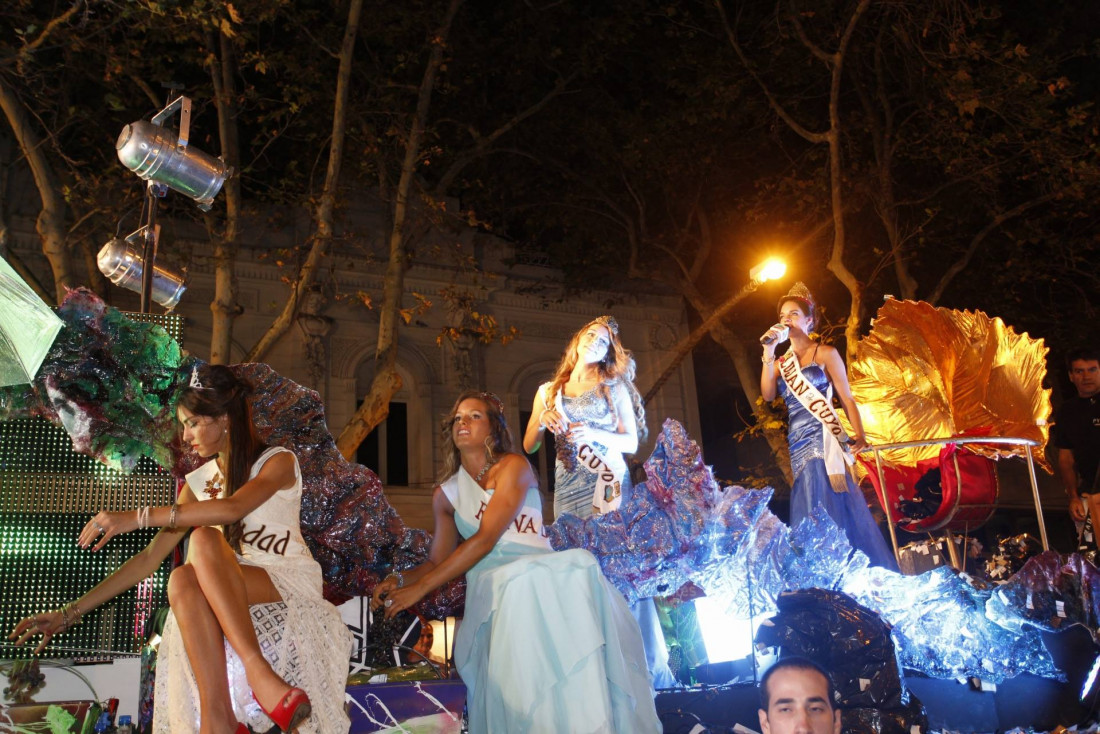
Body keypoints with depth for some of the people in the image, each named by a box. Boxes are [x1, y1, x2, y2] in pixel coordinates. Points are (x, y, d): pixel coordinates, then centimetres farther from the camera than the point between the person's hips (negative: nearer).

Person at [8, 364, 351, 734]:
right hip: (234, 590, 4)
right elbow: (150, 557, 10)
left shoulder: (277, 461, -2)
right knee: (182, 580, -32)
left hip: (289, 580, -4)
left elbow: (233, 508, -24)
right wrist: (69, 613, 3)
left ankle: (259, 673, -41)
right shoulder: (199, 482, 14)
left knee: (203, 539, -31)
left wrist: (138, 517, -28)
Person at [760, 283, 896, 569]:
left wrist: (859, 435, -16)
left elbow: (847, 398, -2)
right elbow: (768, 394, 0)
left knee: (824, 508, -13)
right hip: (798, 446, 5)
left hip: (823, 438, -5)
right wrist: (768, 354, -4)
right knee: (811, 513, 2)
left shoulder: (824, 353, 3)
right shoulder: (782, 362, 16)